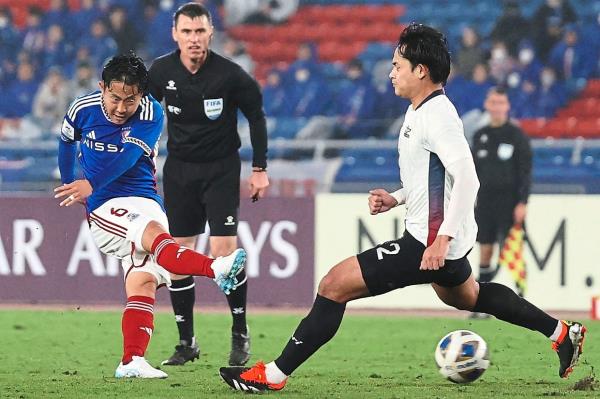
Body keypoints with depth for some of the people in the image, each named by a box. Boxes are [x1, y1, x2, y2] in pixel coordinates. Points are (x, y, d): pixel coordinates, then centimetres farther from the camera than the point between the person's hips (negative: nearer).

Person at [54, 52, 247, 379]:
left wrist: (91, 185, -35)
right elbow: (67, 142, 21)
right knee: (153, 232, -32)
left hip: (145, 202, 2)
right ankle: (216, 269, -56)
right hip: (104, 209, -2)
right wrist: (69, 185, 33)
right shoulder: (82, 110, -2)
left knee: (144, 281, -13)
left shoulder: (150, 113, -8)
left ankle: (132, 362, -15)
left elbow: (127, 157, -22)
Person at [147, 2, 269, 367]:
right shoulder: (161, 72, -7)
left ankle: (240, 334, 4)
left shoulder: (230, 75, -16)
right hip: (179, 169, 3)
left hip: (221, 168, -3)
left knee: (224, 250, -13)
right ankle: (187, 343, 11)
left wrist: (260, 168, 0)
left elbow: (256, 116, -1)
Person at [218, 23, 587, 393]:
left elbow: (466, 177, -29)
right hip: (442, 237, 11)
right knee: (466, 294, 37)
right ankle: (563, 333, 43)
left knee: (334, 285, -12)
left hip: (429, 244, -11)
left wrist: (442, 238, -33)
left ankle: (274, 374, -9)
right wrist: (396, 199, 10)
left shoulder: (437, 115, -20)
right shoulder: (421, 112, 11)